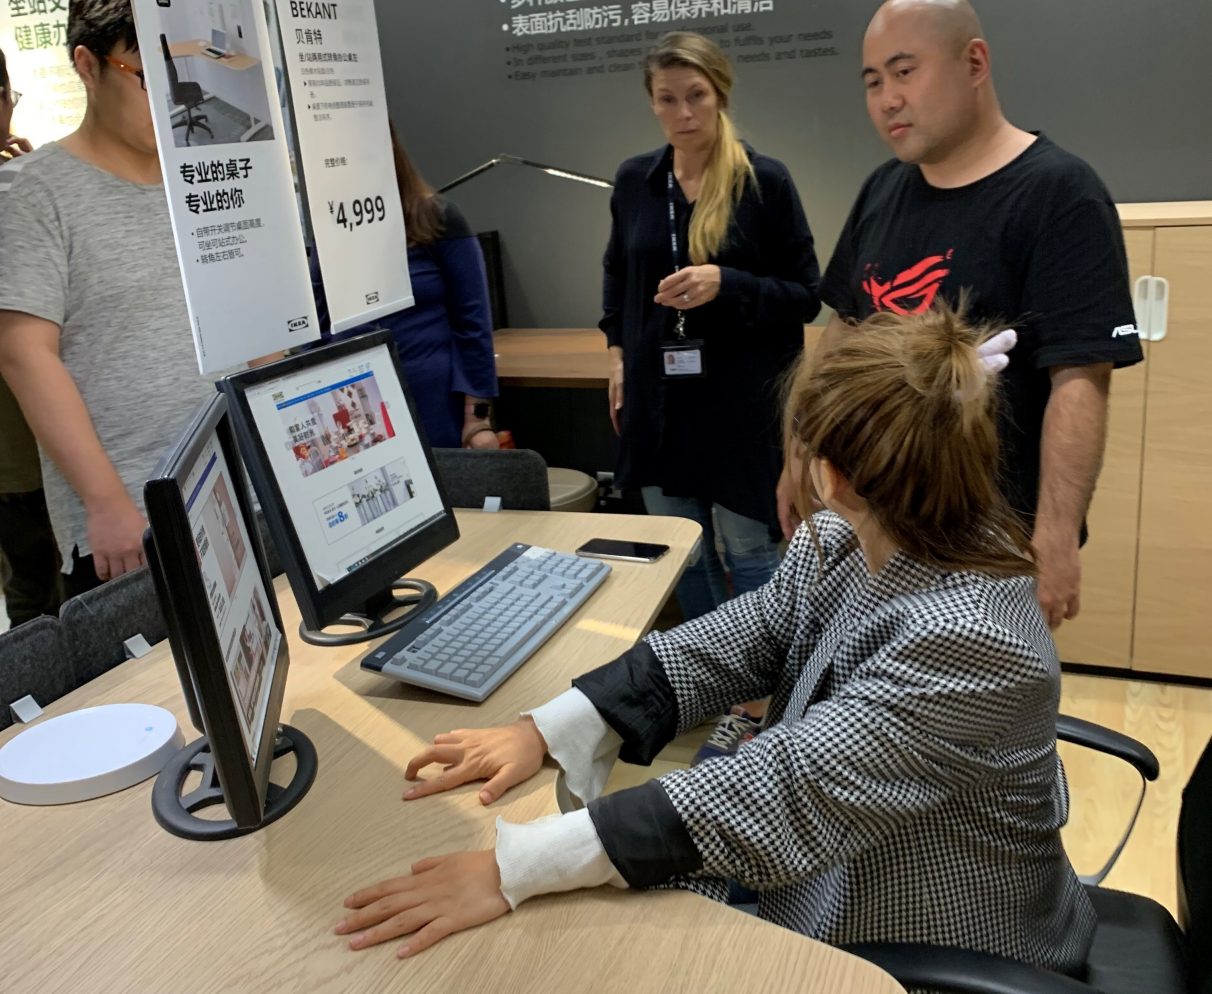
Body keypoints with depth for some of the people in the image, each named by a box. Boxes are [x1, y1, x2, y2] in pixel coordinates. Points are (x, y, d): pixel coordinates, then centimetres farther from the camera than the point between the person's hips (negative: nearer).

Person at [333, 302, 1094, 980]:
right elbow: (735, 643, -7)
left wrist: (514, 870, -37)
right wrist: (545, 731, -16)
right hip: (835, 889, 6)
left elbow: (782, 788, -37)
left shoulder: (969, 639, -34)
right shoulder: (850, 540, -9)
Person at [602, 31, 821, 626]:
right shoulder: (634, 180, 5)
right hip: (658, 397, 4)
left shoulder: (765, 180, -7)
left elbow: (805, 295, -6)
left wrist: (725, 285, -20)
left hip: (742, 398, -4)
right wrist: (618, 354, 10)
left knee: (747, 552, 5)